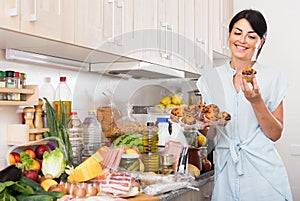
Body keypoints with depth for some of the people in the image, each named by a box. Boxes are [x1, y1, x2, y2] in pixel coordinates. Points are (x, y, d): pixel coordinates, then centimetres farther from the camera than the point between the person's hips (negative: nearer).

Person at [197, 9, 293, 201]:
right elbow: (211, 134, 9)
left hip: (263, 172, -2)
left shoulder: (272, 77, -1)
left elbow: (275, 134, -3)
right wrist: (206, 123, -12)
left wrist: (256, 101, -16)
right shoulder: (210, 79, 5)